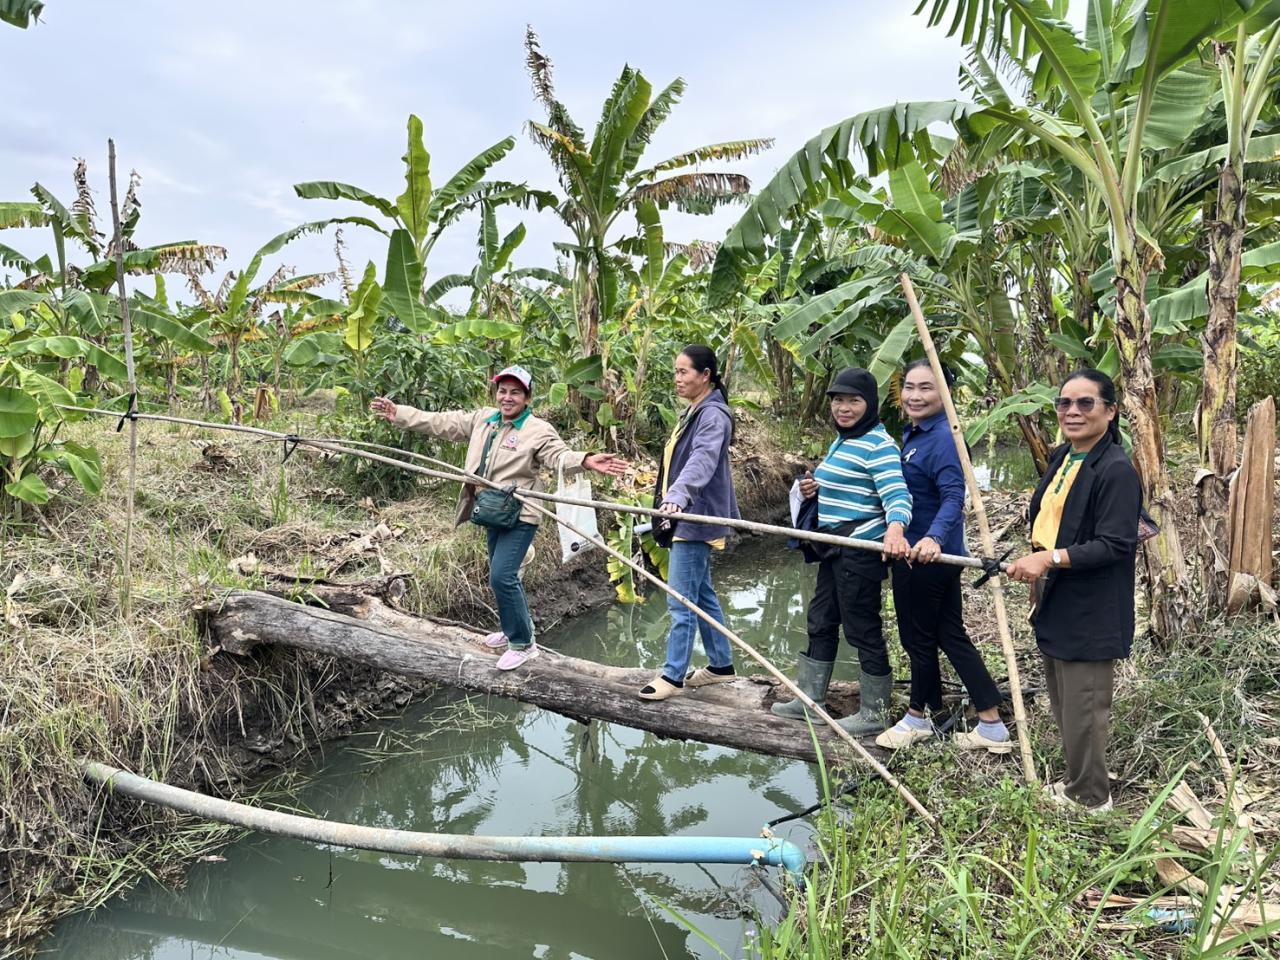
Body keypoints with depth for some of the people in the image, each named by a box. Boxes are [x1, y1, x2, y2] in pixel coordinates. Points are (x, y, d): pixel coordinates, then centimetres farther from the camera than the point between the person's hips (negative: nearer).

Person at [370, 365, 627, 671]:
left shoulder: (539, 430, -12)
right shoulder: (482, 419, 7)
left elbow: (559, 455, -28)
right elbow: (440, 423, 11)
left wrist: (586, 461, -50)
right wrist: (397, 413, 10)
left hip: (520, 516, -7)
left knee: (502, 576, -14)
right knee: (502, 575, 18)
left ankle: (523, 643, 2)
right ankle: (514, 628, 38)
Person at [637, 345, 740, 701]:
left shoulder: (713, 415, -15)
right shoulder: (694, 412, 16)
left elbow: (702, 461, -33)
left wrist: (677, 496, -48)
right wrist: (671, 501, 23)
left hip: (696, 520, -11)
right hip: (685, 517, 11)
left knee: (681, 601, -5)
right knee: (701, 595, 17)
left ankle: (673, 676, 4)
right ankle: (721, 664, 28)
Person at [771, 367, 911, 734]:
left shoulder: (878, 444, -16)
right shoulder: (841, 440, 14)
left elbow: (896, 494, -28)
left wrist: (894, 528, -49)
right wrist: (815, 489, 7)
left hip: (861, 551, -10)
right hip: (835, 549, 10)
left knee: (862, 630, 0)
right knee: (820, 622, 17)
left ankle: (873, 715, 15)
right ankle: (808, 700, 30)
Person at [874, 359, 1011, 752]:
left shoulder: (942, 438, -20)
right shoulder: (913, 434, 10)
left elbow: (953, 497, -30)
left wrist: (933, 537, -45)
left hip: (926, 556, -10)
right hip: (915, 552, 10)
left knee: (918, 637, 7)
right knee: (951, 636, 14)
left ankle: (918, 719, 28)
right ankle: (992, 725, 21)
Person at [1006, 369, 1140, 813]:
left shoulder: (1116, 470, -18)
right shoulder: (1061, 458, 10)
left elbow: (1116, 545, -22)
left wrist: (1051, 559, -27)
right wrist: (1033, 563, 9)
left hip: (1090, 613, -9)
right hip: (1054, 605, 9)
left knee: (1083, 707, 3)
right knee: (1062, 705, 20)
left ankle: (1089, 796, 21)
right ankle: (1078, 781, 36)